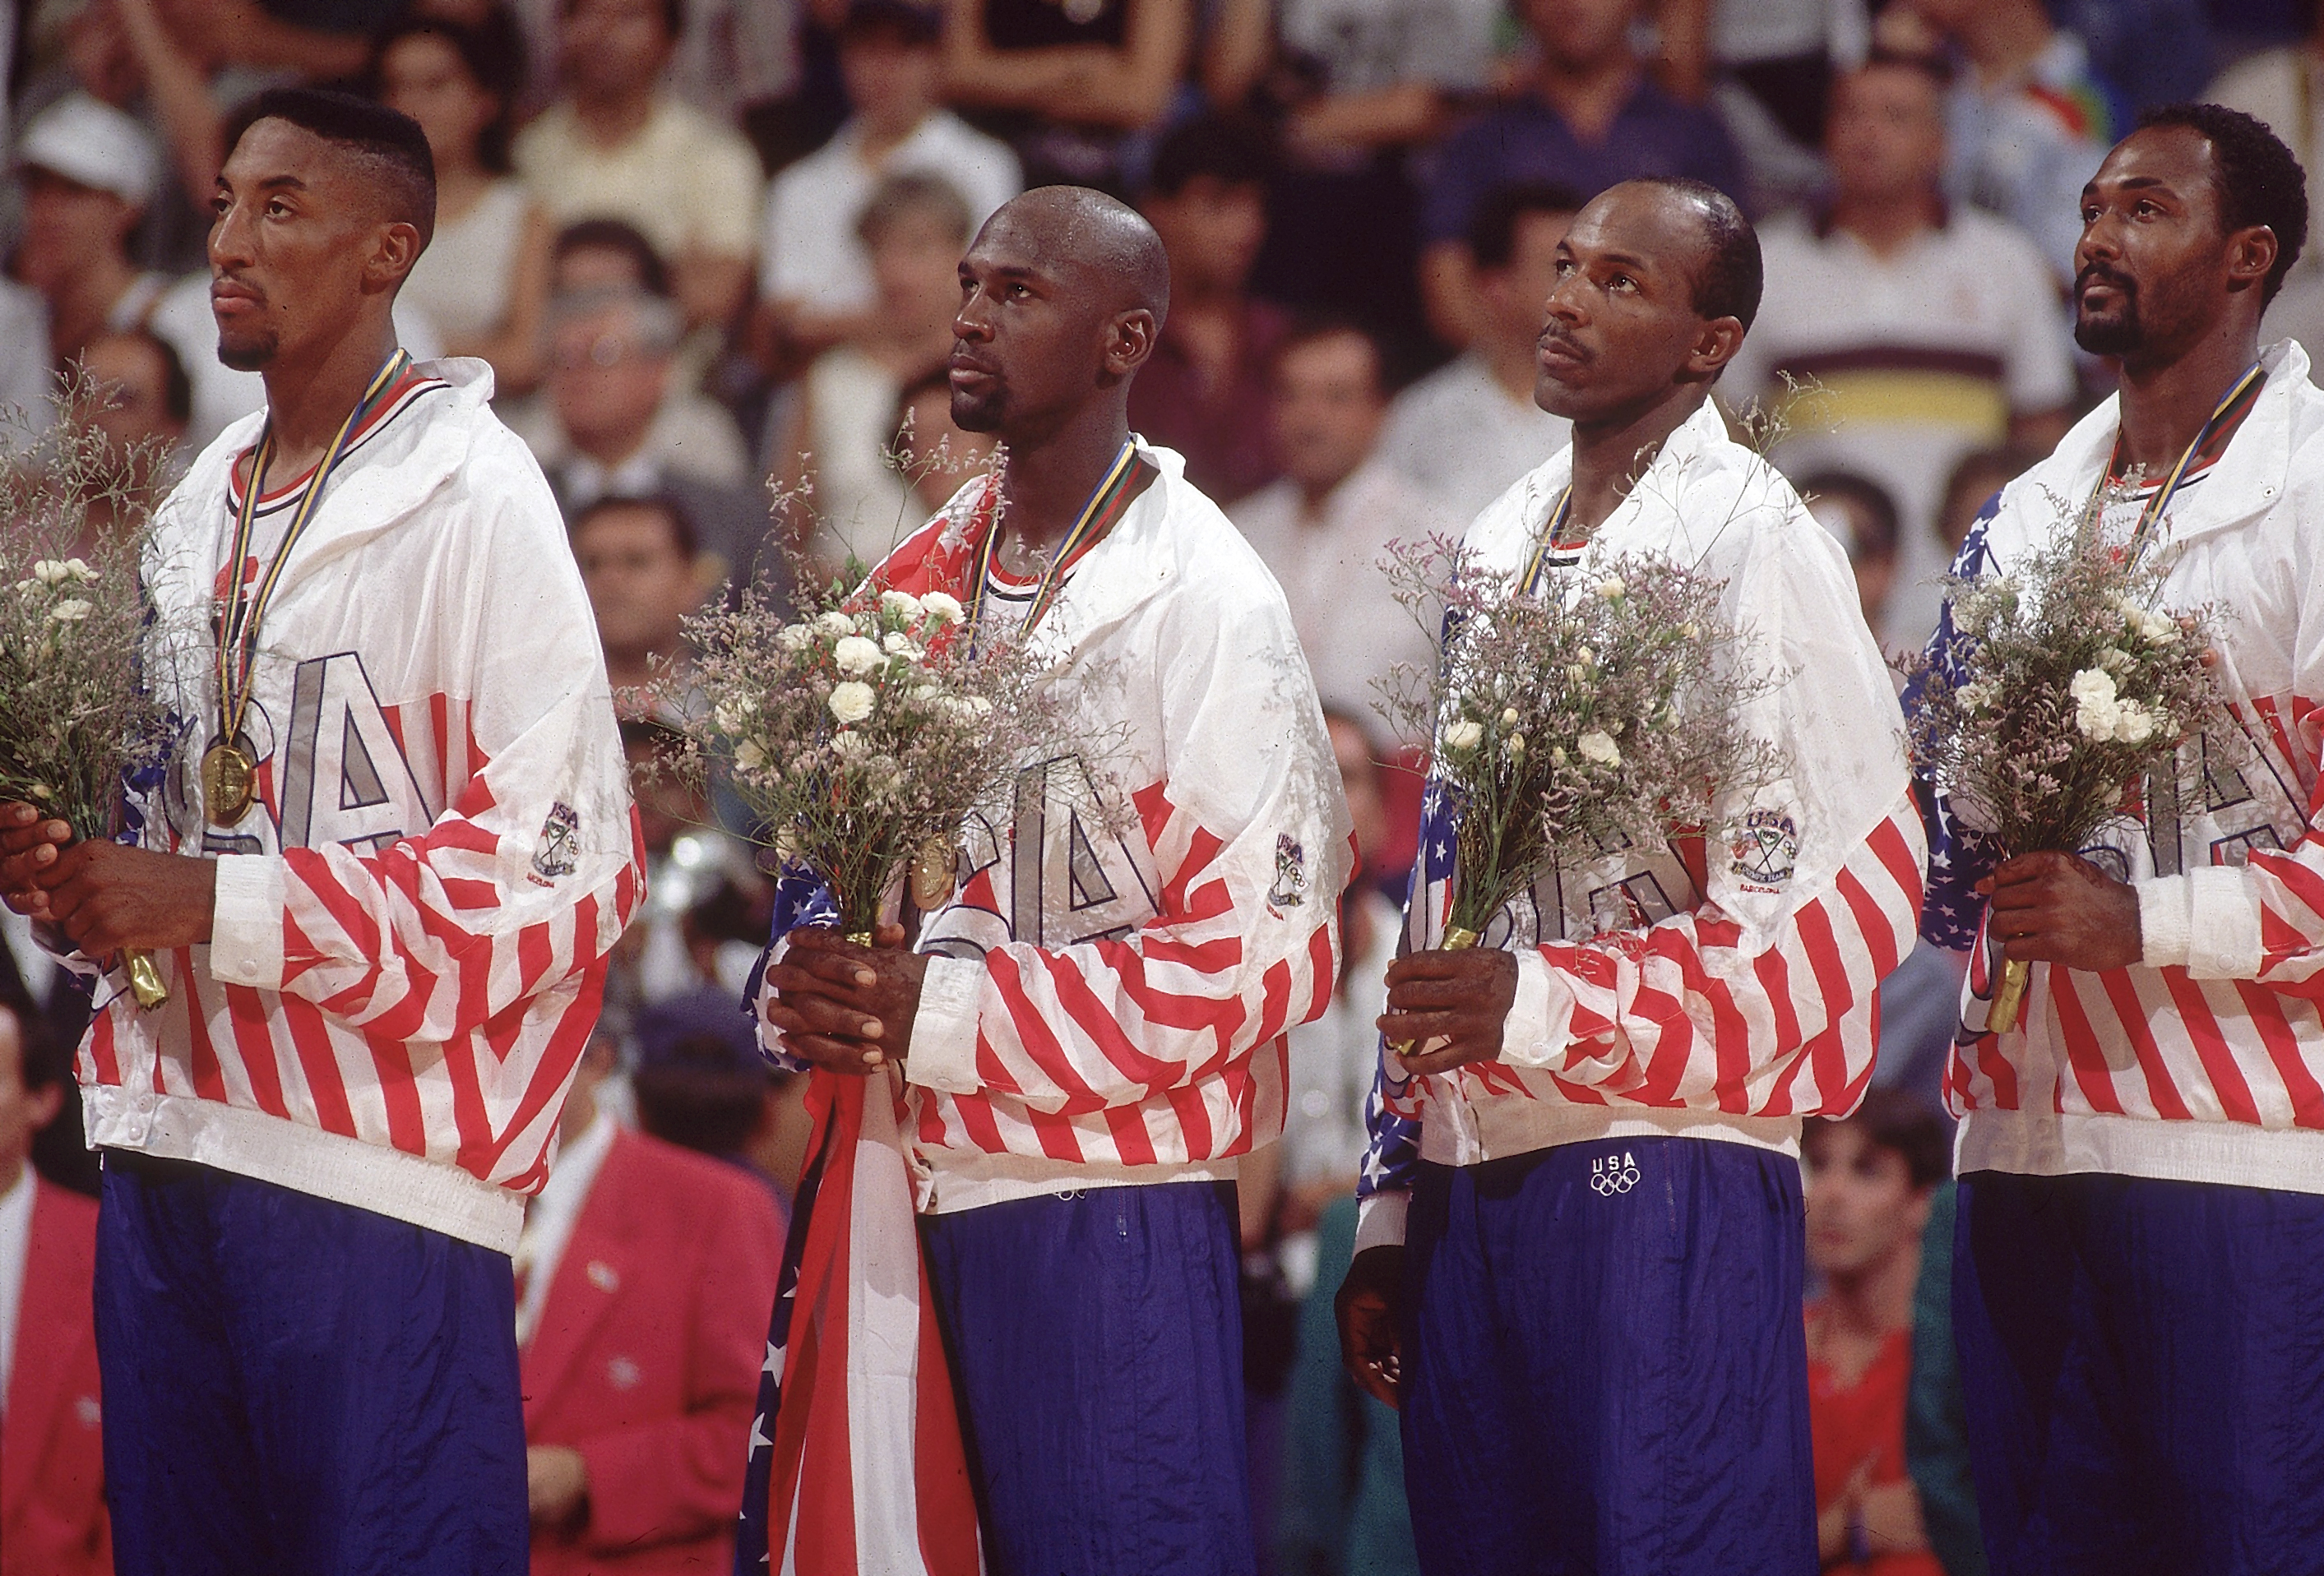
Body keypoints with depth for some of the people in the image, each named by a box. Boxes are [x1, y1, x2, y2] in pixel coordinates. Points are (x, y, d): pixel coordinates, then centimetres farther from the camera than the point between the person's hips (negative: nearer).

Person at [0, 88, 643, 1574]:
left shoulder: (473, 500, -8)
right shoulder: (203, 502, 16)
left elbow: (560, 865, -16)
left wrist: (215, 907, -17)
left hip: (380, 1174, -8)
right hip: (167, 1147, 8)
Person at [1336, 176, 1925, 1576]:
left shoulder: (1757, 547, -6)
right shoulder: (1503, 550, 17)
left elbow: (1856, 892, -13)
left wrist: (1546, 1001, -17)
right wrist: (1390, 1215, 17)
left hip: (1664, 1179, -7)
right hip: (1474, 1185, 7)